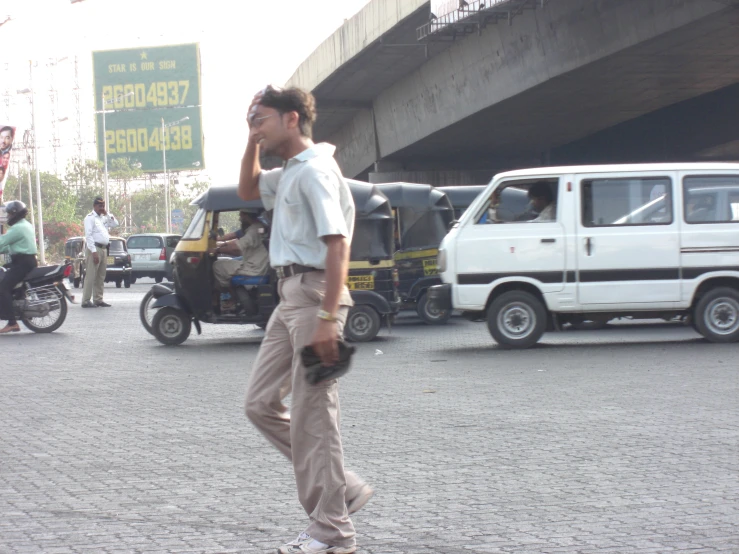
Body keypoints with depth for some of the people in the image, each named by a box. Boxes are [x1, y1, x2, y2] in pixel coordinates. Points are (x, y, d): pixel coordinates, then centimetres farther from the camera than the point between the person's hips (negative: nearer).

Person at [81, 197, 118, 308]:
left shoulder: (104, 217, 19)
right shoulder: (90, 218, -6)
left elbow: (115, 224, 16)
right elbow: (88, 235, -14)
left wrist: (107, 214, 5)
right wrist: (94, 252, -21)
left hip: (104, 249, 8)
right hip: (94, 249, -8)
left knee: (101, 277, 11)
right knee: (91, 276, -9)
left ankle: (98, 299, 16)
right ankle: (86, 301, -10)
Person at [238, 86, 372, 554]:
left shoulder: (315, 170, -14)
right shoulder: (288, 173, 16)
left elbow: (337, 246, -21)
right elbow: (248, 189, 35)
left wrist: (327, 318, -26)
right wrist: (253, 144, 17)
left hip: (314, 292, -10)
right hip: (290, 294, 10)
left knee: (312, 415, -6)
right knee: (262, 403, 12)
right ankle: (344, 488, 17)